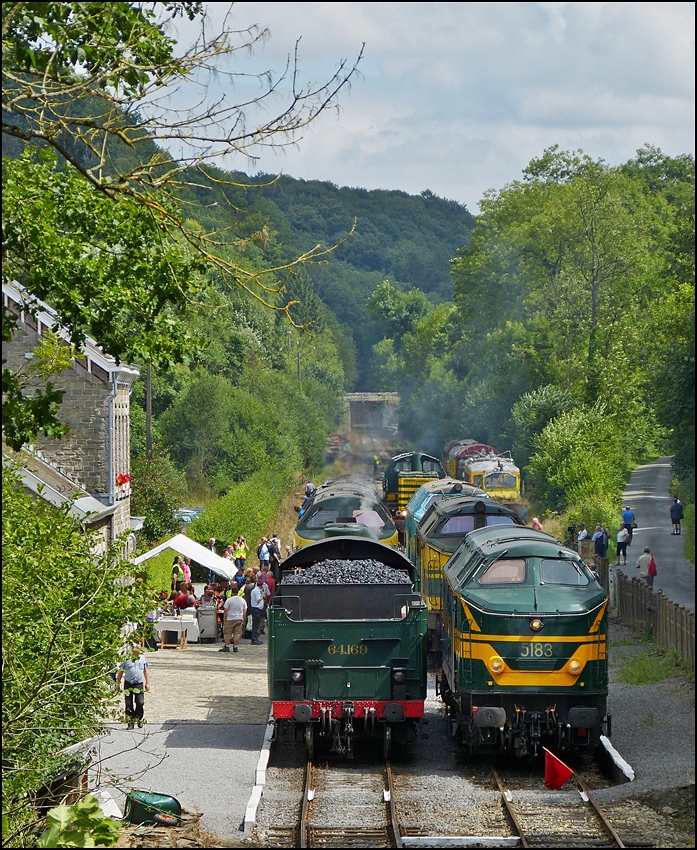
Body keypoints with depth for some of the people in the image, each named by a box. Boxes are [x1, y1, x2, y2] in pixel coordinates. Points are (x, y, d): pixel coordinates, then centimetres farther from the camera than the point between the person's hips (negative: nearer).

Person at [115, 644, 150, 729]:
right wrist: (117, 684, 6)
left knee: (140, 703, -5)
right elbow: (120, 672, 8)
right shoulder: (126, 659, 2)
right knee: (129, 704, 0)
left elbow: (146, 671, 16)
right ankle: (130, 722, 7)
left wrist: (147, 683, 11)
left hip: (139, 684, 1)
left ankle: (139, 719, 13)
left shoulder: (143, 659, 9)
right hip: (128, 684, -1)